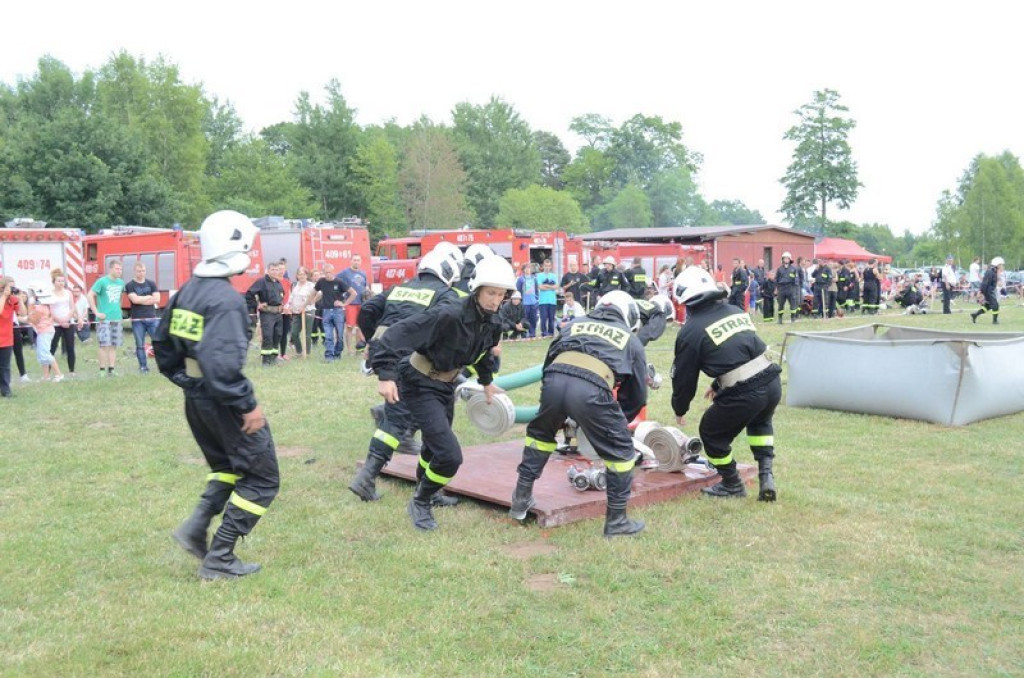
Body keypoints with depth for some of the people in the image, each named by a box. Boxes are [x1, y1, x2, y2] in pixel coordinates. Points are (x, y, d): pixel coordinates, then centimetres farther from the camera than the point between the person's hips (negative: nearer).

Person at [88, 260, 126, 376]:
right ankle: (102, 370, 0)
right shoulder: (102, 281, -6)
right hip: (104, 318, -5)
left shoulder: (121, 282, 10)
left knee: (114, 345, 6)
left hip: (117, 318, 5)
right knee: (105, 344, -7)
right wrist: (96, 312, -11)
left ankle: (111, 369, 11)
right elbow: (90, 295, -8)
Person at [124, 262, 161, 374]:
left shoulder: (151, 283, 11)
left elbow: (157, 299, -1)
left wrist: (141, 300, -5)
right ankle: (143, 366, 8)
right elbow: (135, 299, -13)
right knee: (140, 345, 2)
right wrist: (149, 297, -3)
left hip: (152, 318, 2)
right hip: (137, 319, -2)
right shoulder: (130, 285, 3)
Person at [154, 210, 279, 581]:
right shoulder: (226, 299, -22)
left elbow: (163, 347, 13)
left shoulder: (187, 291, 5)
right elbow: (223, 364, -30)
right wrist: (248, 405, -22)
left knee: (228, 466, 28)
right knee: (261, 478, 6)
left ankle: (196, 528, 15)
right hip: (222, 403, -9)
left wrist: (188, 383, 20)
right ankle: (218, 560, 9)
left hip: (195, 398, 9)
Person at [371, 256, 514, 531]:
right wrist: (386, 374, -38)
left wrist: (486, 381, 29)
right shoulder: (448, 315, -30)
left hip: (446, 385, 8)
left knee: (435, 447, 27)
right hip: (420, 385, -8)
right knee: (449, 456, -15)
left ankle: (425, 492, 54)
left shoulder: (493, 323, -4)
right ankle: (419, 504, 9)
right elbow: (399, 333, -32)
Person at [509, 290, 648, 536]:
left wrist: (563, 416, 42)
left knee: (540, 433, 33)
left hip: (554, 380, 4)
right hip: (591, 390, -3)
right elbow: (638, 395, 28)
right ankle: (616, 520, 24)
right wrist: (618, 421, 45)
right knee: (620, 451, 18)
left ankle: (522, 499, 37)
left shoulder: (575, 324, 35)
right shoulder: (631, 340, 29)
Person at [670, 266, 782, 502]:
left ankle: (732, 484, 31)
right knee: (760, 423, 36)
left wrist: (679, 410, 25)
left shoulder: (690, 331, -1)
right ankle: (766, 474, 22)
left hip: (743, 395, -6)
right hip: (772, 383, 7)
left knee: (712, 433, 20)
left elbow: (684, 376, 7)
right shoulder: (736, 311, 16)